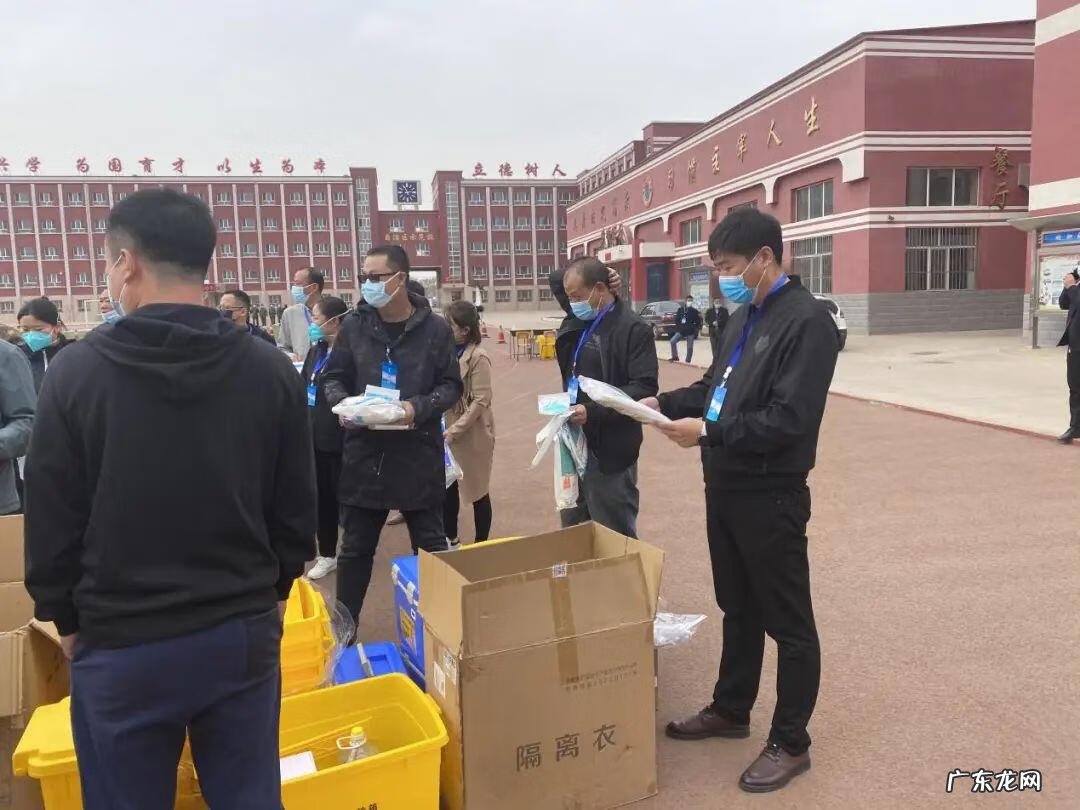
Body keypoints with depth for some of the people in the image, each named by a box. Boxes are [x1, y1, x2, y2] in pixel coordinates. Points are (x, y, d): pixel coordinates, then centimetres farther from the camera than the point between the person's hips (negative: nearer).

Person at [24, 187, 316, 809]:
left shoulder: (77, 372, -11)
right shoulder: (271, 369, -6)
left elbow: (51, 519, -4)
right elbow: (297, 506, 0)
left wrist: (65, 618, 11)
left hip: (120, 644, -1)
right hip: (243, 633, 2)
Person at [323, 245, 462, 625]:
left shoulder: (434, 329, -3)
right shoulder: (354, 325, 2)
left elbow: (451, 384, 1)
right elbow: (334, 377, 10)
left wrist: (419, 408, -17)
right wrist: (342, 404, -12)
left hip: (419, 454, -2)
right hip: (364, 452, 2)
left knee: (432, 545, 11)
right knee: (355, 547, 13)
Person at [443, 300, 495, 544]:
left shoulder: (478, 357, -15)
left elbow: (480, 401, -18)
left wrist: (455, 431, -20)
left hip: (472, 434, -6)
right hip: (448, 431, 6)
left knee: (476, 491, 7)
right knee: (447, 487, 15)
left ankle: (481, 544, 21)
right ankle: (450, 538, 32)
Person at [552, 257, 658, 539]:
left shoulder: (633, 328, -13)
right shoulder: (579, 321, 10)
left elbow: (645, 388, -19)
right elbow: (556, 281, 25)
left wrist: (592, 411, -27)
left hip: (609, 451, -8)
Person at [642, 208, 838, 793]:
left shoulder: (806, 321, -17)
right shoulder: (744, 317, 11)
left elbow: (787, 420, -23)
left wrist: (707, 431, -23)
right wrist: (664, 403, 3)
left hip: (770, 497, -9)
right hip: (725, 488, 9)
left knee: (788, 622, 7)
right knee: (737, 609, 22)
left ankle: (791, 742, 22)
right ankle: (730, 710, 38)